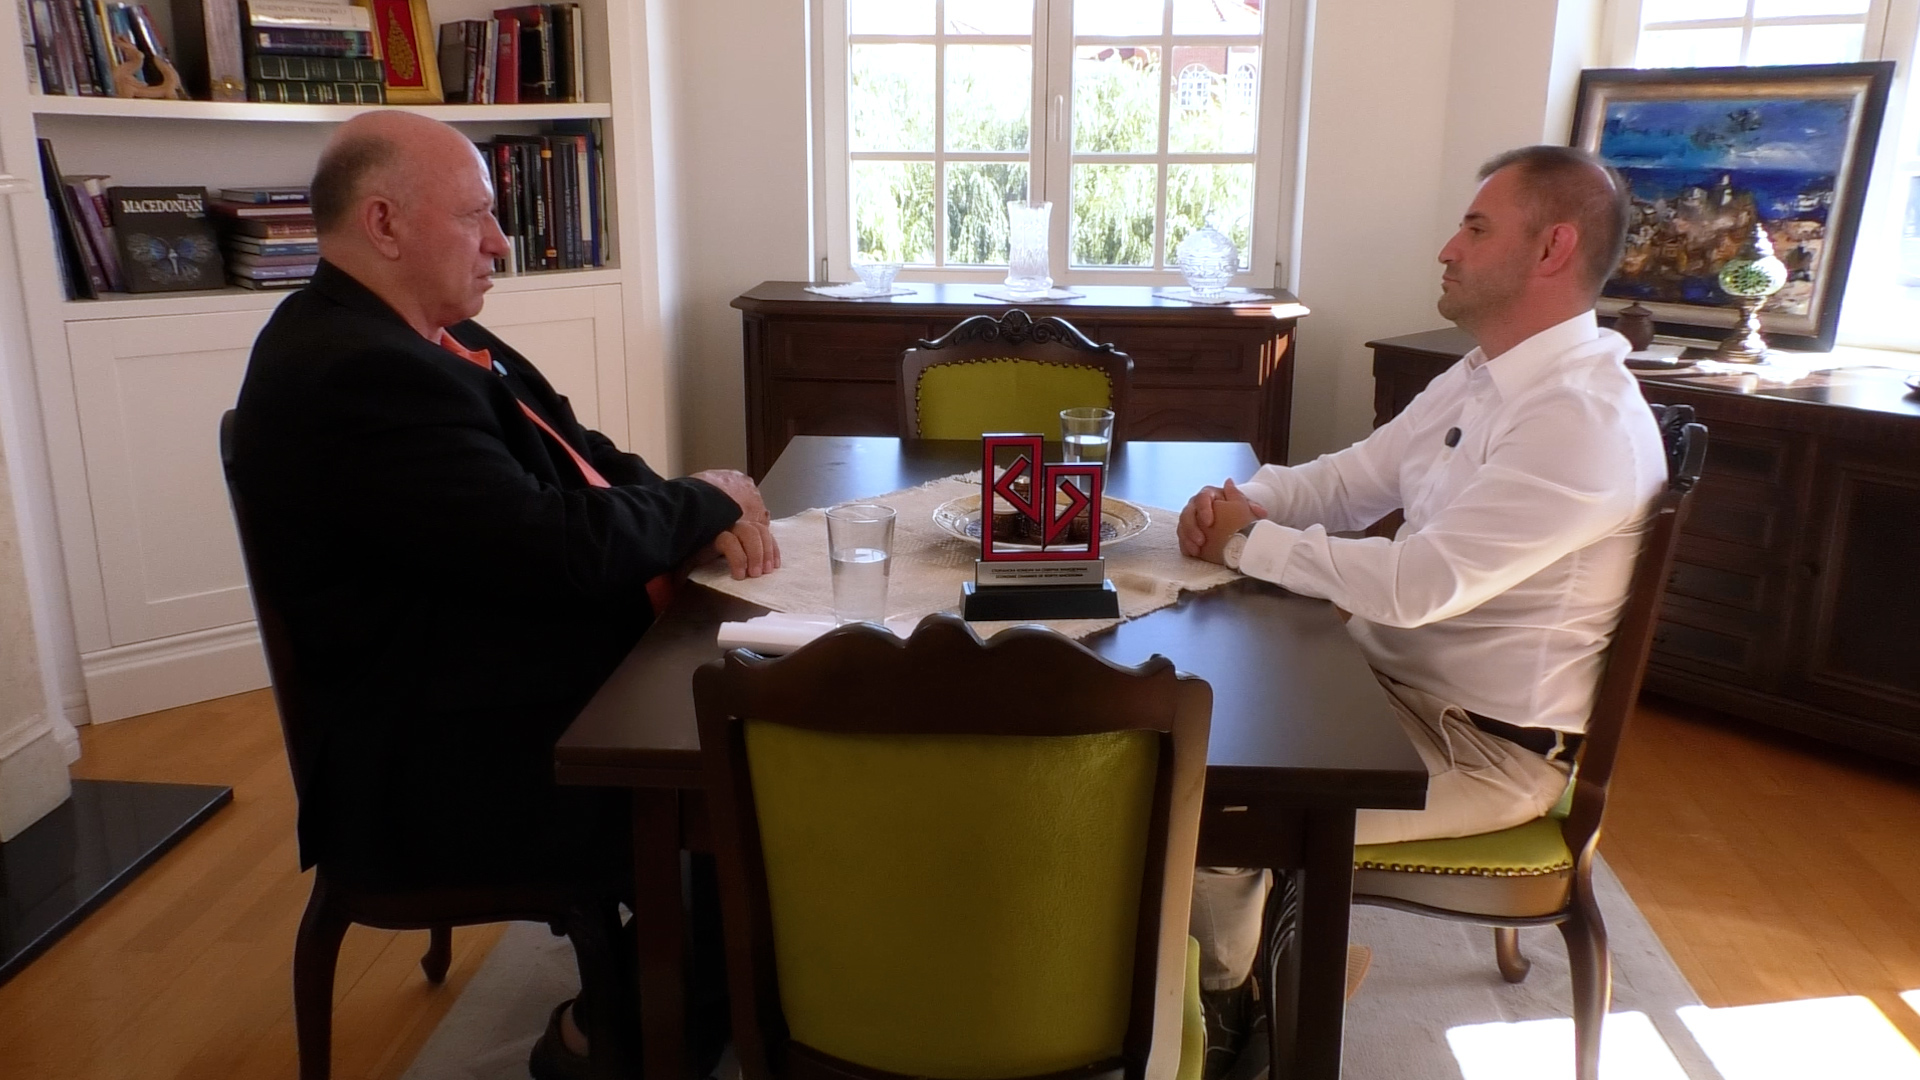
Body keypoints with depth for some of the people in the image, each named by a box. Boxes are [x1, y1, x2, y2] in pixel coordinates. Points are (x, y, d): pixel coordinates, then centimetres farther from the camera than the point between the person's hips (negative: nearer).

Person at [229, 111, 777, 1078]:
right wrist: (703, 503, -9)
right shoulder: (357, 371, -24)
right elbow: (561, 547, -28)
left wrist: (697, 518, -7)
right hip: (452, 771, -10)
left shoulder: (429, 335, 9)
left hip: (500, 697, 10)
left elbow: (582, 457, 13)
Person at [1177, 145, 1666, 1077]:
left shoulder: (1584, 421, -26)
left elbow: (1418, 584, -32)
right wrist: (1245, 498, -11)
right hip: (1397, 678, 9)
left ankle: (1223, 999, 15)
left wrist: (1248, 544, -21)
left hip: (1485, 747, -9)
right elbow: (1348, 479, 11)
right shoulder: (1481, 379, 5)